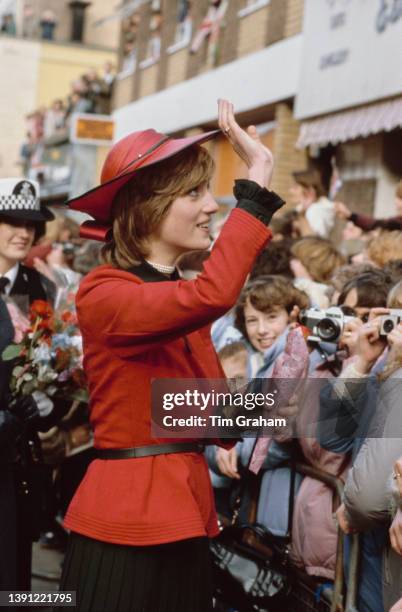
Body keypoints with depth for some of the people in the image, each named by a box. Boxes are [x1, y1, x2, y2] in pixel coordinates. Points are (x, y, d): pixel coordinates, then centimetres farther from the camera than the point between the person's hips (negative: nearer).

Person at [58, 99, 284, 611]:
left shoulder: (181, 294, 13)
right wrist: (258, 175, -28)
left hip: (187, 517, 8)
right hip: (128, 520, -8)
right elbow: (212, 296, -34)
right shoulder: (102, 295, -15)